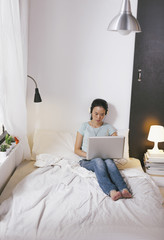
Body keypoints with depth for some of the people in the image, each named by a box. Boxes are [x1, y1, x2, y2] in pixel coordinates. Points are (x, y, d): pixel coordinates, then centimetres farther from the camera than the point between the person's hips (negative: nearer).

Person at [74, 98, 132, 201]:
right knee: (98, 161, -37)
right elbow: (77, 149, 7)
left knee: (109, 162, -36)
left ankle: (124, 189, -58)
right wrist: (88, 155, -13)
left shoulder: (109, 127, 14)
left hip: (105, 158, 1)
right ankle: (111, 191, -59)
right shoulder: (84, 126, 10)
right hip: (88, 161, -1)